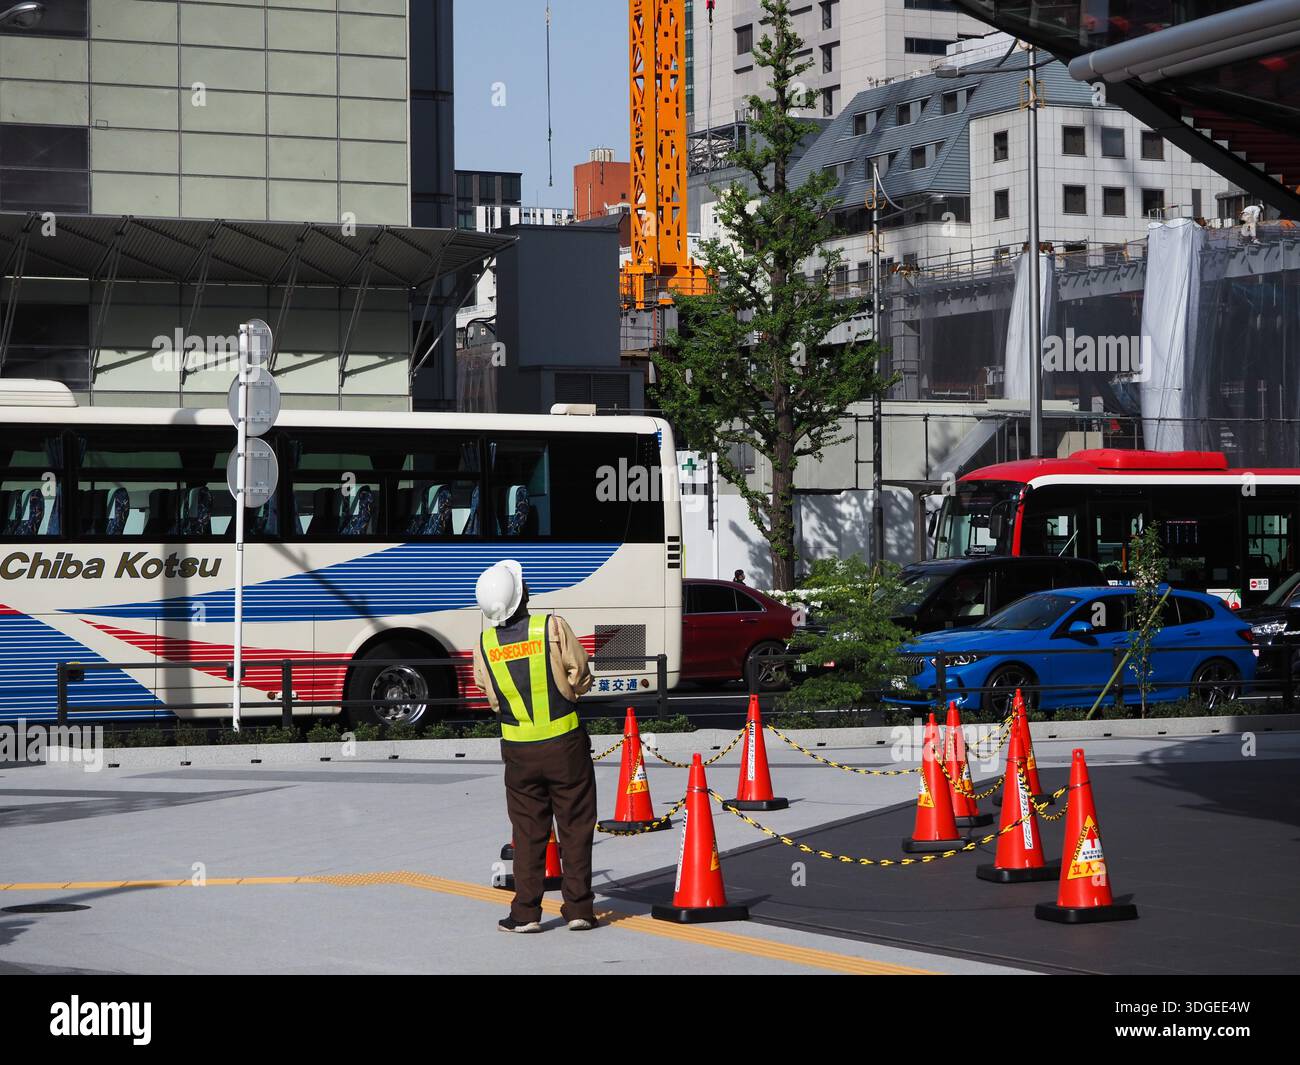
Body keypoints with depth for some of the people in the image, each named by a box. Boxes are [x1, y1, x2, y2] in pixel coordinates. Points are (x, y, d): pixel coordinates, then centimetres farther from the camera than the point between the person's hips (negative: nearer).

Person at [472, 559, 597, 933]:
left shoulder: (484, 644, -4)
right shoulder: (553, 626, -13)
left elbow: (494, 699, 5)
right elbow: (580, 678, -6)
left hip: (519, 750, 2)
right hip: (565, 743, -2)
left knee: (528, 831, 11)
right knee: (575, 826, 7)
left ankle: (526, 913, 10)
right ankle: (578, 909, 8)